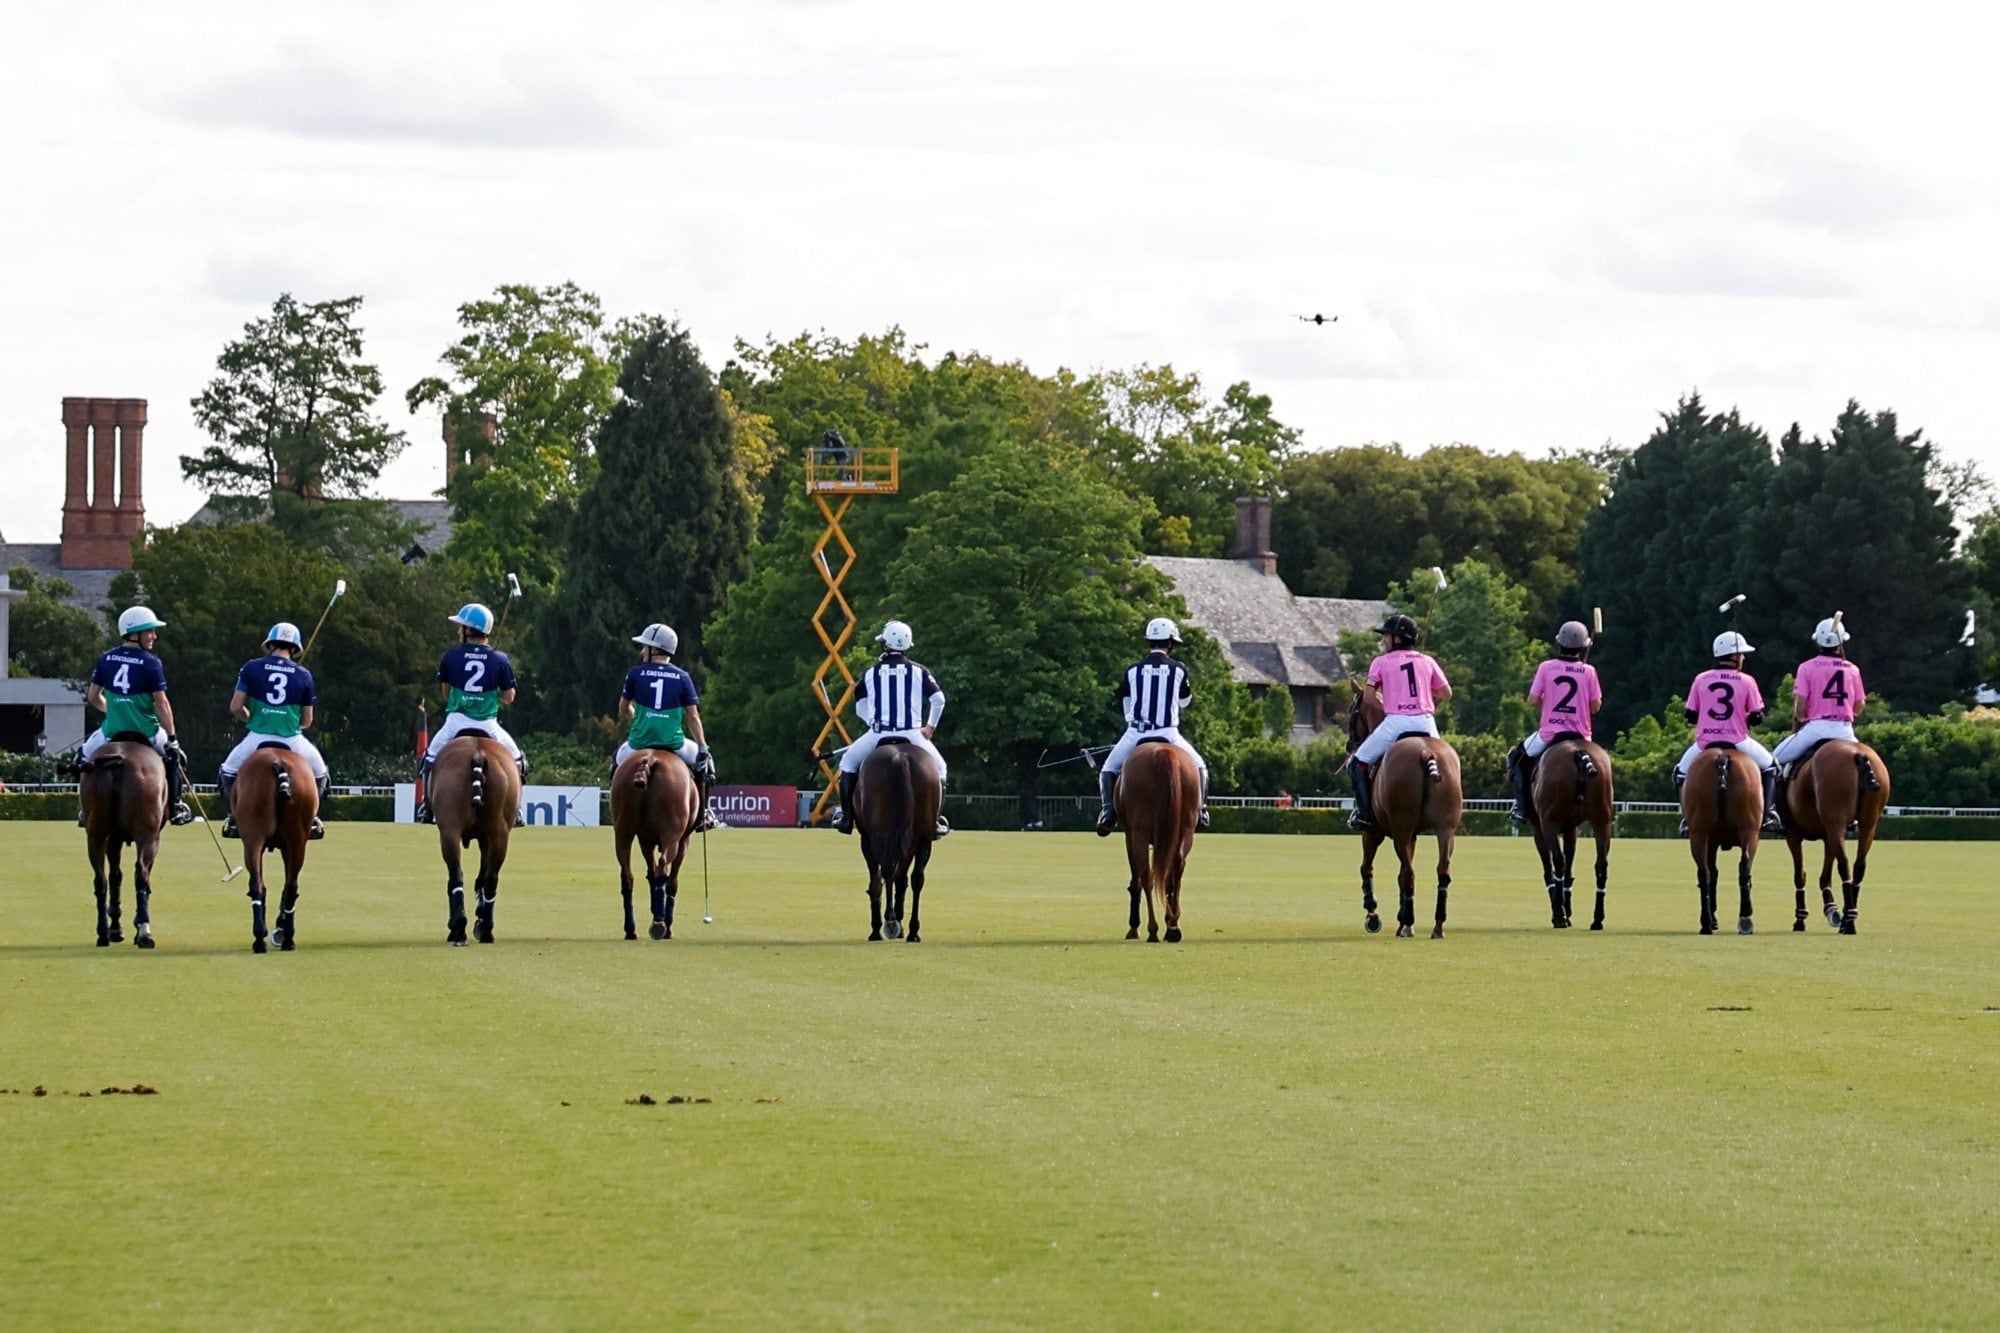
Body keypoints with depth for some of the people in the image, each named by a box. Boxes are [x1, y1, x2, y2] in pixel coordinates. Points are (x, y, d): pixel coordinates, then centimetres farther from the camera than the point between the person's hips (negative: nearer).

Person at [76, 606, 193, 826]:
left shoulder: (106, 659, 1)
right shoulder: (151, 663, -12)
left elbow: (93, 697, 8)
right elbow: (161, 704, -13)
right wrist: (171, 738, -7)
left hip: (112, 731, 3)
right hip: (145, 732, -3)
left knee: (85, 755, 29)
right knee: (175, 755, 24)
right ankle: (175, 806, 18)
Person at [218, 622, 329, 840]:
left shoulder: (252, 668, 1)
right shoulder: (303, 675, 4)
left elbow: (235, 708, 0)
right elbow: (307, 721, 9)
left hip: (258, 737, 0)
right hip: (291, 738, 0)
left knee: (229, 771, 24)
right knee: (318, 772, 26)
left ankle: (233, 820, 15)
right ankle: (312, 819, 19)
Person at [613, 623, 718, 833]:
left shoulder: (636, 674, 2)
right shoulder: (682, 678, 3)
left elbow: (623, 710, 14)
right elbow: (693, 717, 1)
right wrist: (703, 748, 6)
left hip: (640, 742, 0)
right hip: (673, 743, 0)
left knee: (618, 760, 29)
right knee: (703, 760, 25)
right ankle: (702, 815, 21)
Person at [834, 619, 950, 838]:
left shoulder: (870, 673, 6)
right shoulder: (918, 672, 4)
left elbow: (860, 709, 13)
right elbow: (938, 700, 1)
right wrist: (930, 727, 14)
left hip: (878, 734, 0)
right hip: (911, 735, 0)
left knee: (848, 763, 22)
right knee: (937, 767, 21)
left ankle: (846, 818, 14)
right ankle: (935, 820, 11)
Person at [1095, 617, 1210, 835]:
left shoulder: (1133, 670, 3)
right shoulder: (1178, 670, 1)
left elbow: (1125, 705, 11)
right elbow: (1185, 701, 17)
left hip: (1136, 734, 0)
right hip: (1168, 733, 0)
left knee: (1109, 771, 17)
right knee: (1199, 767, 20)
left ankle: (1107, 811, -5)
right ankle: (1199, 808, 3)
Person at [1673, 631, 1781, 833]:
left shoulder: (1701, 680, 1)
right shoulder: (1746, 682, -5)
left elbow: (1691, 715, 4)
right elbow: (1757, 717, -3)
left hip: (1705, 742, 1)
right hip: (1737, 740, -1)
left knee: (1681, 771, 26)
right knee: (1770, 766, 21)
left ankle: (1688, 818, 12)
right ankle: (1768, 814, 7)